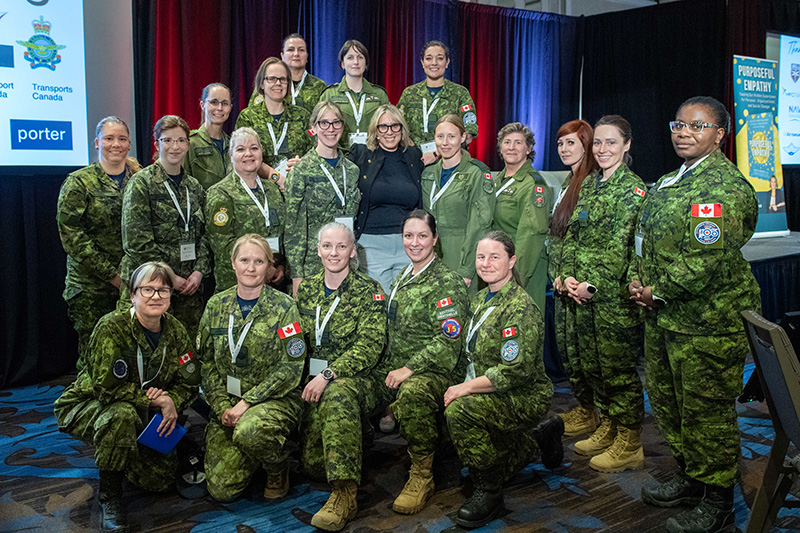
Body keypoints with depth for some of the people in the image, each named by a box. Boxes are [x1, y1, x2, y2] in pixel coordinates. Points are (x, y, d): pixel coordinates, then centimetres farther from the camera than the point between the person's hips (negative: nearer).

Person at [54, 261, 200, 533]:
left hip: (142, 415, 5)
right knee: (122, 414, -39)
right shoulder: (112, 327, -24)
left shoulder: (175, 331, -7)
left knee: (161, 477, -4)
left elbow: (189, 383, 0)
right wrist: (154, 401, -26)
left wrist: (172, 403, -22)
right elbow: (106, 386, -28)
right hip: (86, 406, -5)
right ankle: (109, 496, -19)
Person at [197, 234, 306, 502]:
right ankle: (252, 460, 23)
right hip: (227, 403, 3)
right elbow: (206, 361, 7)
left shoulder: (283, 307, -5)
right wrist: (222, 406, -6)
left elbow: (291, 367, -10)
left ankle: (278, 469, -3)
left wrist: (247, 402, -16)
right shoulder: (217, 305, 7)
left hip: (276, 400, -3)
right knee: (222, 489, -11)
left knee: (248, 432, -37)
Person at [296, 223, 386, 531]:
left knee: (337, 394, -40)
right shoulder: (306, 290, 13)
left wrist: (328, 374, -22)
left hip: (354, 379, -4)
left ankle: (345, 494, -39)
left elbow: (370, 346, -12)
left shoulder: (368, 291, -1)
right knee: (312, 464, -12)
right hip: (313, 382, 4)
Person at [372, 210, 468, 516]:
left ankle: (422, 475, -21)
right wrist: (388, 369, 8)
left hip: (436, 372, -8)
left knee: (413, 391, -39)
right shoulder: (401, 280, 17)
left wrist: (409, 369, -23)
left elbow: (448, 341, -16)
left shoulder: (447, 283, -7)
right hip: (396, 370, 8)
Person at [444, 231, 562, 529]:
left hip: (526, 397, -9)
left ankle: (489, 492, -15)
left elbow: (516, 370, -28)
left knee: (458, 412, -31)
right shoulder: (480, 300, 7)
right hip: (493, 398, 9)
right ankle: (541, 440, 35)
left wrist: (464, 388, -23)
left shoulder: (520, 309, -21)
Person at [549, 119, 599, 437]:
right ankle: (580, 406, 25)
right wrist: (556, 273, 5)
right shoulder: (568, 181, 17)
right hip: (561, 279, 9)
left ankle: (589, 412, 12)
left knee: (577, 345, -2)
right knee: (564, 342, 13)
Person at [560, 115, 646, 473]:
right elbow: (572, 234, 13)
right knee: (591, 363, 14)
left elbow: (621, 248, -15)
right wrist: (569, 275, -1)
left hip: (615, 293, -7)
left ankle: (629, 445, 12)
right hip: (584, 293, 7)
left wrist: (592, 285, -17)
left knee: (618, 367, -1)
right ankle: (607, 428, 31)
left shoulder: (633, 188, -9)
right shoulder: (588, 185, 14)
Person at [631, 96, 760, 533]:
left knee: (707, 411, 1)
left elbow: (706, 259, -23)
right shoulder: (668, 183, 15)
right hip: (663, 317, 10)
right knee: (665, 399, 19)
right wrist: (637, 280, 3)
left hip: (708, 321, -9)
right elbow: (645, 238, 20)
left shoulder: (726, 185, -15)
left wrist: (659, 292, -16)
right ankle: (688, 477, 39)